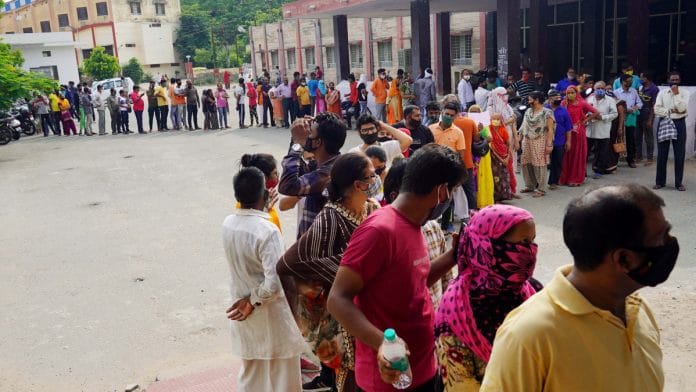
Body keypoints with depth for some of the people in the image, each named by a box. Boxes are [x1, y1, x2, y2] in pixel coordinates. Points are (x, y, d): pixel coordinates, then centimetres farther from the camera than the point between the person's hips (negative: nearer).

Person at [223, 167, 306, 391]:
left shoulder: (228, 224, -6)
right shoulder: (268, 231, -26)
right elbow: (275, 284, -28)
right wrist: (254, 301, -14)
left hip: (241, 307, 6)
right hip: (270, 315, -6)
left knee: (250, 372, 23)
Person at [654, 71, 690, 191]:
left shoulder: (684, 93, 1)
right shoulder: (662, 93, 4)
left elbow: (682, 108, -14)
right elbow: (657, 110, -5)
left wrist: (676, 94, -13)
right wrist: (671, 111, -11)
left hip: (679, 124, -1)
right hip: (664, 123, 1)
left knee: (680, 154, 2)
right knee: (662, 154, 5)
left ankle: (679, 182, 10)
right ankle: (660, 181, 15)